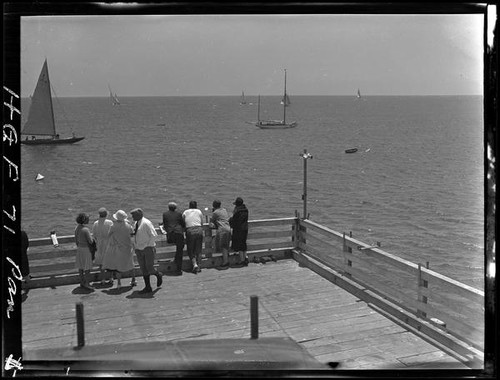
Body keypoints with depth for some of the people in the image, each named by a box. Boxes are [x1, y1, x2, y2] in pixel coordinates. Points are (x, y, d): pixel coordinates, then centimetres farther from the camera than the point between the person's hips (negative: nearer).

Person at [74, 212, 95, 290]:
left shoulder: (77, 228, 2)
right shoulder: (86, 229, -23)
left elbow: (76, 240, 10)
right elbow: (90, 241, -21)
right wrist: (93, 238, 1)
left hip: (79, 248, 8)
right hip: (86, 249, -8)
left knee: (81, 266, 14)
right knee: (87, 267, -1)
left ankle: (82, 282, 22)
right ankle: (87, 284, 2)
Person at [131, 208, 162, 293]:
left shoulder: (146, 223, -14)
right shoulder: (136, 224, 12)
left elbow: (154, 235, -17)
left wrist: (147, 245, -14)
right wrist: (136, 247, 12)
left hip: (148, 249, -7)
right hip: (139, 250, 8)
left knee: (150, 270, -8)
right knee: (144, 270, 5)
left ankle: (158, 275, 23)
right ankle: (148, 287, 10)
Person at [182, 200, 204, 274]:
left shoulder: (185, 212, 11)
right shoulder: (199, 211, 13)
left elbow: (182, 223, 12)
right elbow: (202, 223, 16)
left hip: (190, 231, -2)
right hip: (199, 230, 2)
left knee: (190, 251, 8)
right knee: (198, 250, 11)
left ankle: (194, 264, -12)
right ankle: (199, 267, 8)